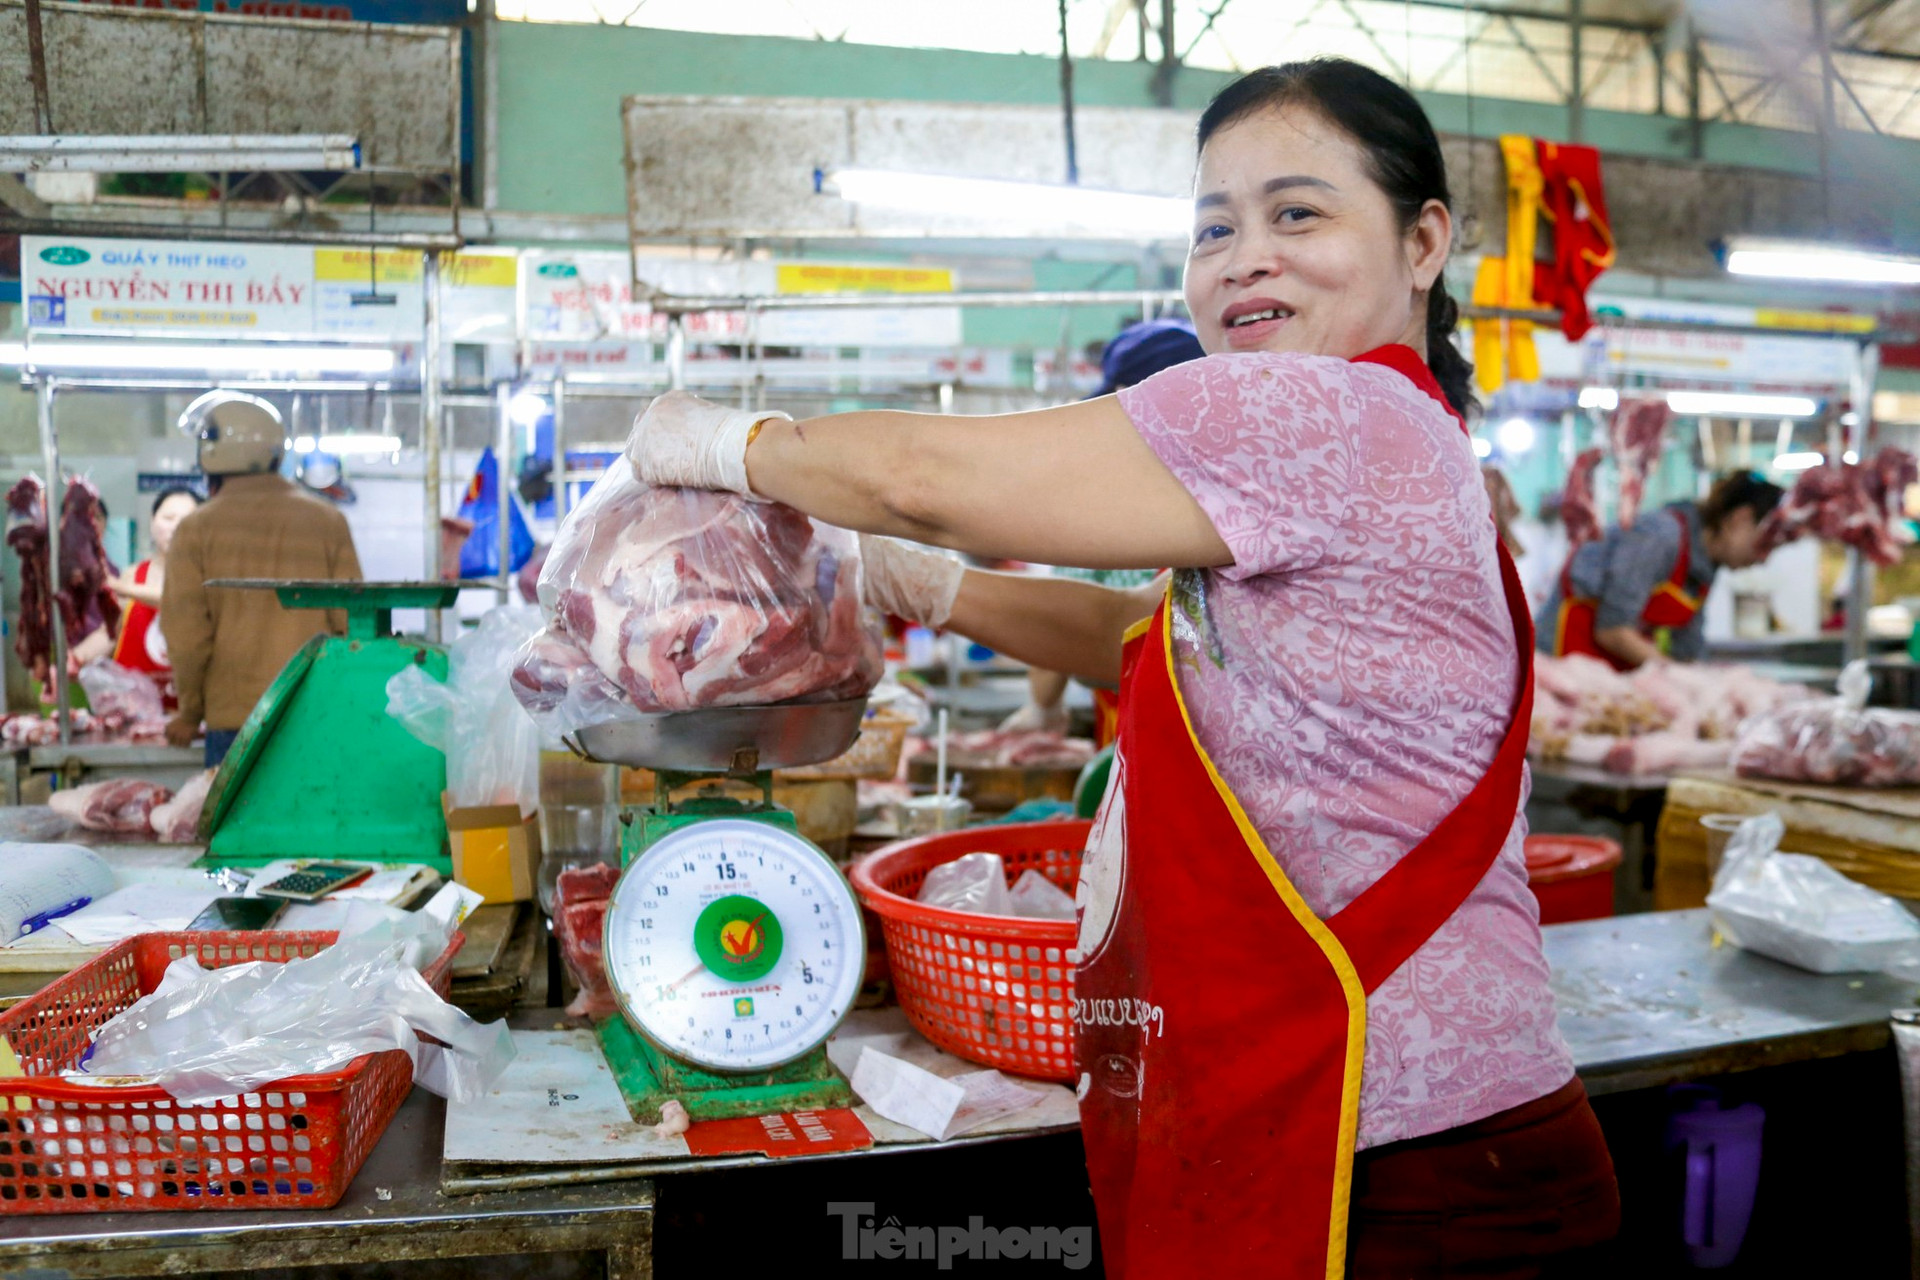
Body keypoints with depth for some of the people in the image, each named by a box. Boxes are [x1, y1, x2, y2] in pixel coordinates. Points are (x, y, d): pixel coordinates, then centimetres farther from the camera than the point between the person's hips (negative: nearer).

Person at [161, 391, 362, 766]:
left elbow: (186, 632, 0)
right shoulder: (328, 521, 3)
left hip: (233, 712, -1)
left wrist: (189, 713, 13)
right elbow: (351, 619, 2)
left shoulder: (196, 528, 0)